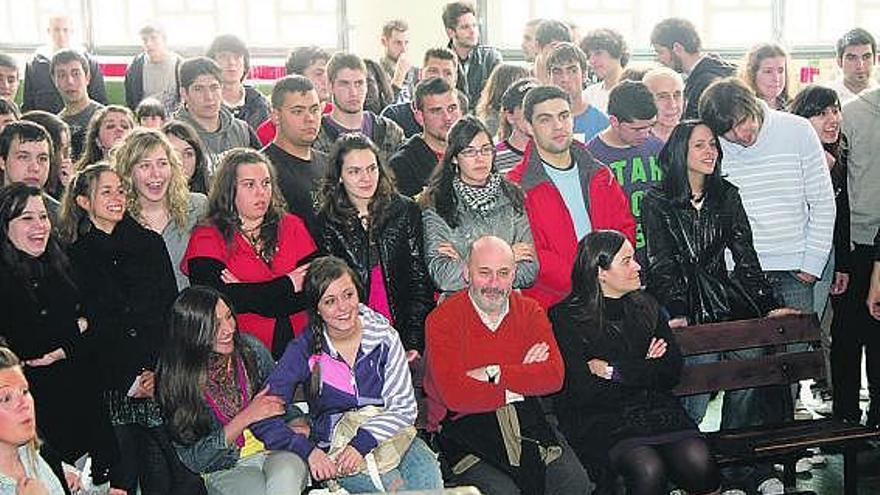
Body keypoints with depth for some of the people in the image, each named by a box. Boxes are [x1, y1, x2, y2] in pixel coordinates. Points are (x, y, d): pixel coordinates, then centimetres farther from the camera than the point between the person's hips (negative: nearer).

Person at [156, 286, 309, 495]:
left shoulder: (250, 348, -1)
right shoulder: (175, 381, -10)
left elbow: (282, 402, 14)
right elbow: (194, 460, -8)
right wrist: (246, 417, -16)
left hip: (275, 451, 3)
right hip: (225, 470, -2)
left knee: (285, 476, -33)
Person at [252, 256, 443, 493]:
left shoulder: (384, 337, -1)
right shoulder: (304, 351, -5)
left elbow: (404, 407, -3)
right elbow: (263, 419, -9)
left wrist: (362, 442, -17)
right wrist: (308, 451, -22)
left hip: (390, 433, 2)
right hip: (334, 449, -2)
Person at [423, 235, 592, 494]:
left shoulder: (530, 311, 8)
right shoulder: (442, 320, -6)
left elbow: (554, 376, -6)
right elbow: (455, 396, -17)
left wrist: (494, 374, -13)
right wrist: (525, 378, -9)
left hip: (525, 419, 4)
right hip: (462, 425, -3)